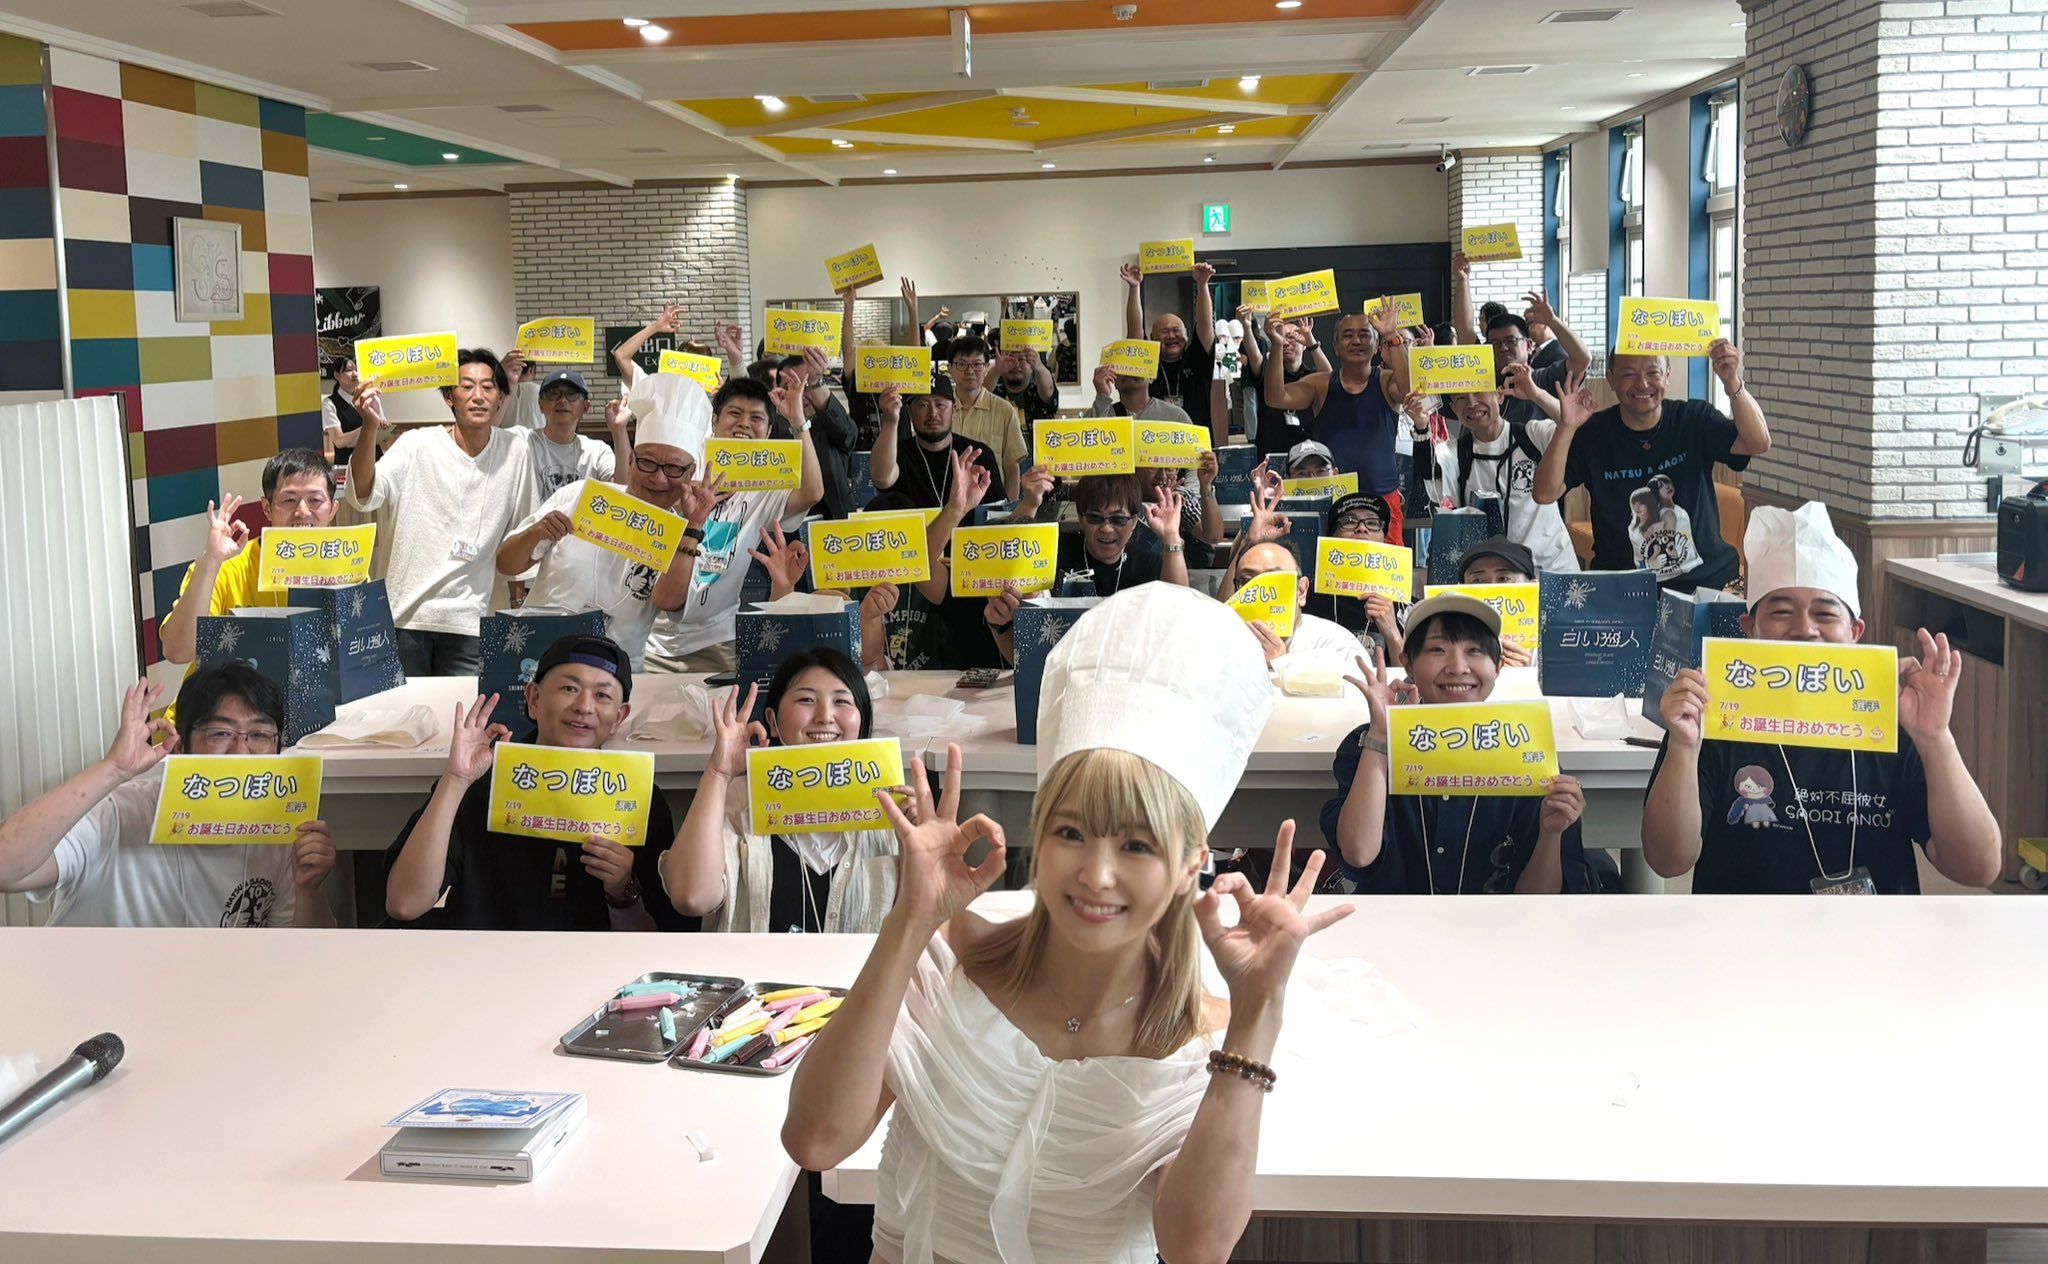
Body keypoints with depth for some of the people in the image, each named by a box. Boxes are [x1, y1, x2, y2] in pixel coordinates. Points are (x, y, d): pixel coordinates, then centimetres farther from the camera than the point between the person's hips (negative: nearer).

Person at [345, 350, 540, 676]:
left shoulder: (515, 451, 2)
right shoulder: (417, 445, -6)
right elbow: (363, 496, -19)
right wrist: (370, 428, -33)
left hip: (468, 619, 2)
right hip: (404, 612, -2)